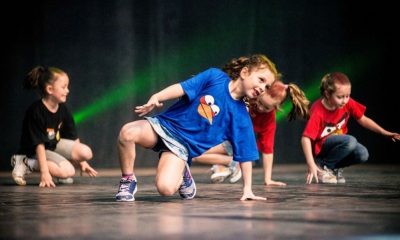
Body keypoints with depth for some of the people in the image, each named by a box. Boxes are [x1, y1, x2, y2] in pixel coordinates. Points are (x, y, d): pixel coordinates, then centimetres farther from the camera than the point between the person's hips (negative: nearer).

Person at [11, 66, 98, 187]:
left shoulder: (63, 109, -4)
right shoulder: (36, 111, -25)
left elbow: (73, 137, 5)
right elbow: (39, 144, -28)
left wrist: (82, 162, 5)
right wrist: (44, 173, -31)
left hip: (55, 144, 7)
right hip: (35, 151, -7)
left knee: (86, 153, -15)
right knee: (68, 171, -27)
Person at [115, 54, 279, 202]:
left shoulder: (241, 116, 0)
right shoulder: (215, 77, -3)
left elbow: (245, 154, 4)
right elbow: (182, 87, -7)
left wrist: (247, 189, 2)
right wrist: (156, 98, -22)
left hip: (182, 146, 0)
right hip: (164, 124, 0)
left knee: (166, 188, -28)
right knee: (127, 132, -32)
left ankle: (181, 175, 9)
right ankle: (128, 180, -5)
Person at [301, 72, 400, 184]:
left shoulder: (348, 103, -12)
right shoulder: (317, 112, -28)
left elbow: (363, 119, 2)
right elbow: (306, 138, -32)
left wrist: (384, 132, -7)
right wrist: (311, 165, -41)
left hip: (337, 143, 6)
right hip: (320, 147, -6)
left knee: (363, 155, -21)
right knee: (351, 141, -32)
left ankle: (335, 167, 4)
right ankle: (323, 166, -15)